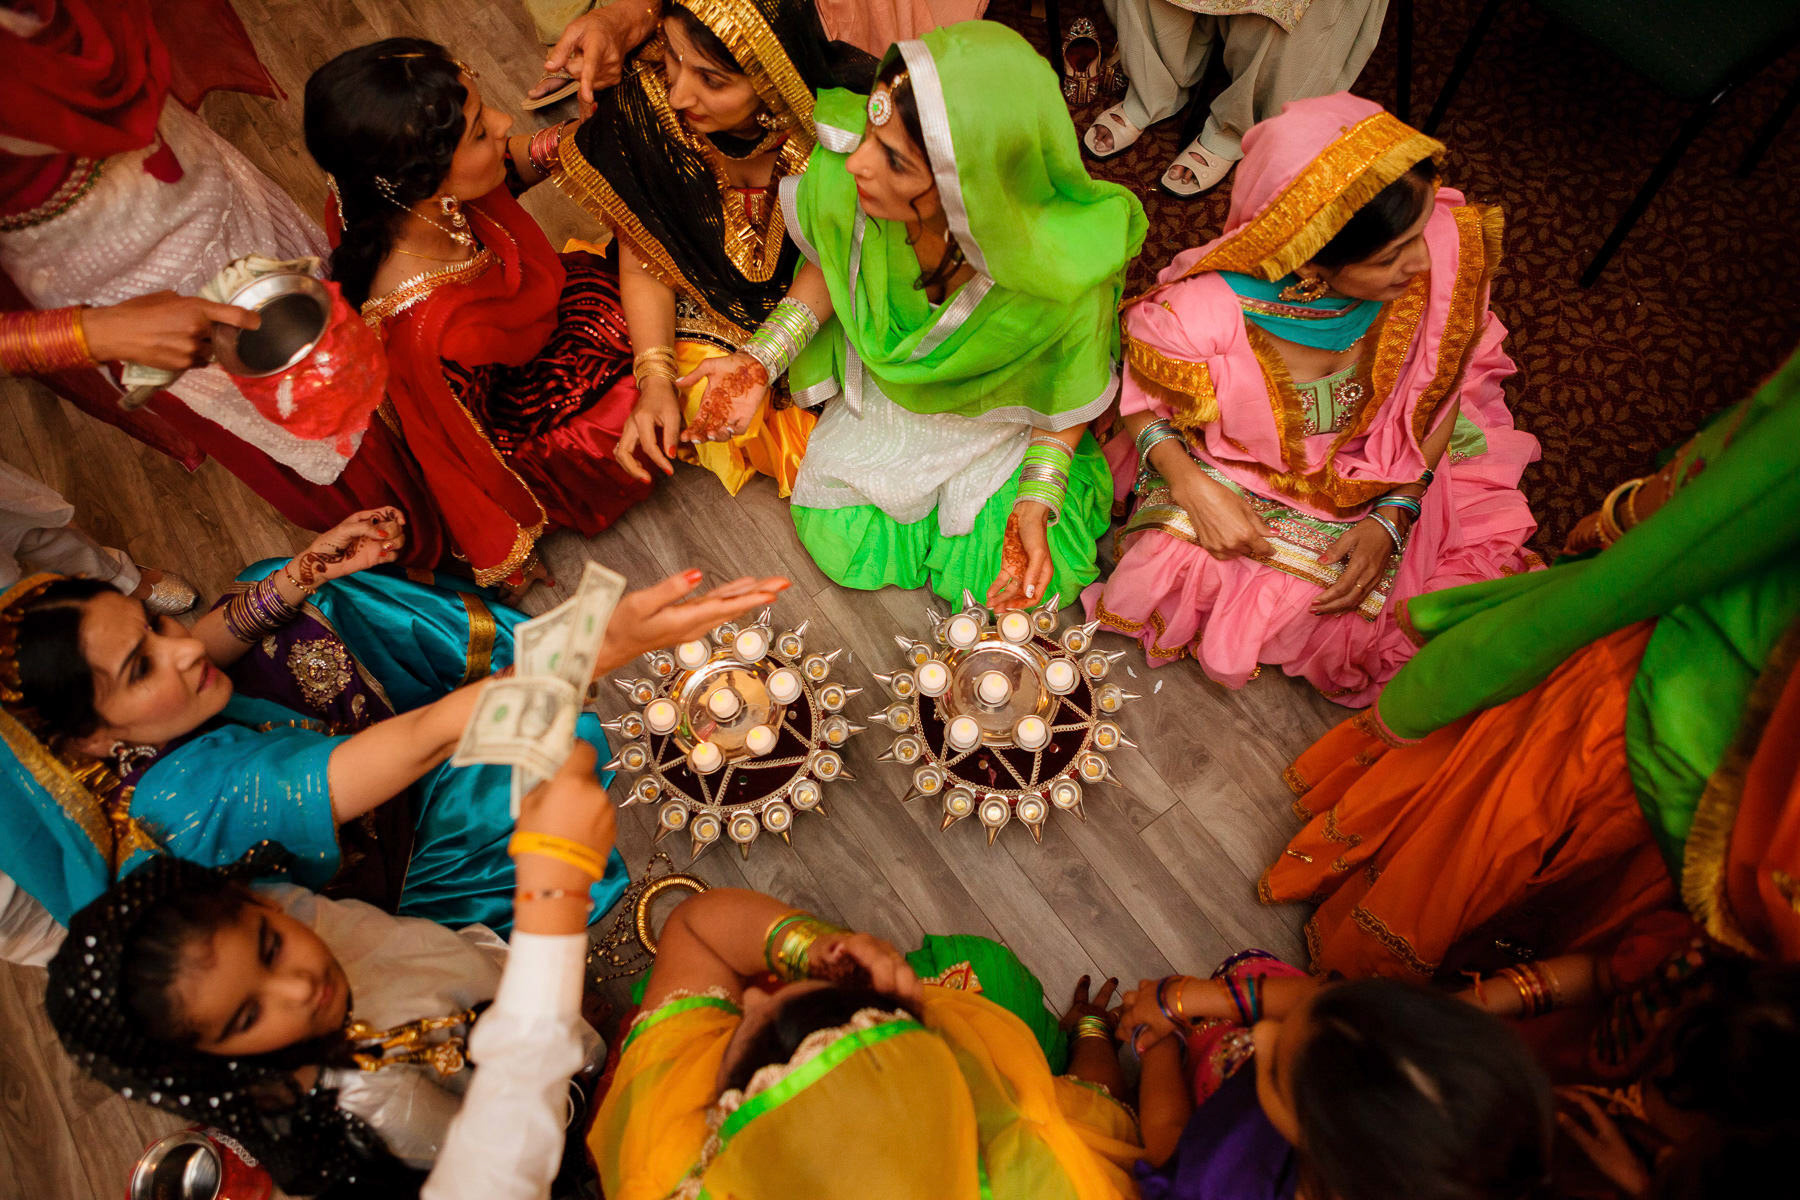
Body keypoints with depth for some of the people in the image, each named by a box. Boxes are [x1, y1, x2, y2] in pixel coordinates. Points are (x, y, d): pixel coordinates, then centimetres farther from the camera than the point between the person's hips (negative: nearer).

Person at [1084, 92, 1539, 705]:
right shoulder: (1205, 310, -31)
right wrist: (1194, 490, -25)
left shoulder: (1448, 250, -23)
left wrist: (1392, 519, -15)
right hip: (1232, 482, -2)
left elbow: (1445, 388, -7)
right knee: (1172, 573, -22)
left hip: (1385, 489, 2)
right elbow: (1137, 393, -10)